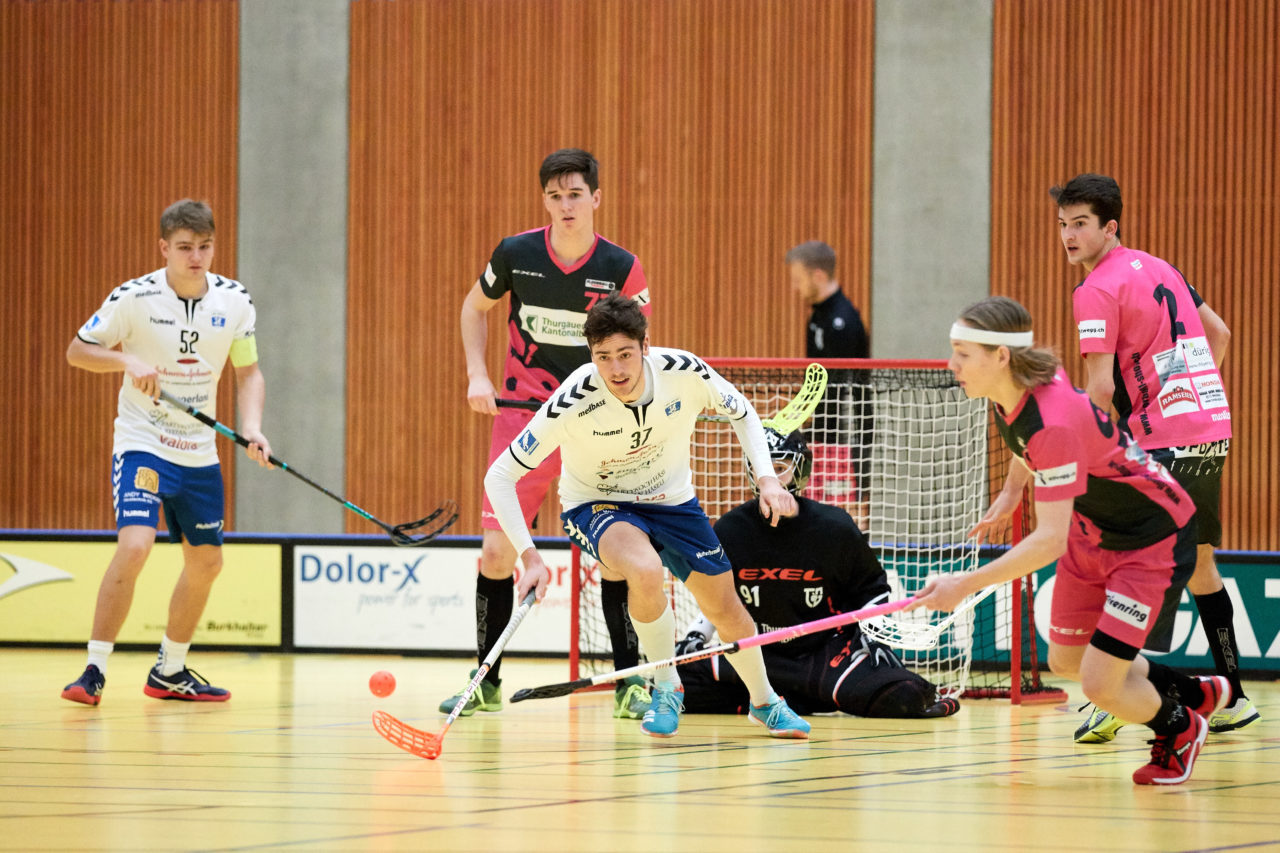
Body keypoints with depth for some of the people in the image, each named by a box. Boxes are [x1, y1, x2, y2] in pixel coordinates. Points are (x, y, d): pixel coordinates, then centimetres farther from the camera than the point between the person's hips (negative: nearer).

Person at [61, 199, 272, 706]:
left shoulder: (235, 301, -2)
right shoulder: (134, 298, -14)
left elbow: (248, 372, 8)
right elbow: (77, 350, -6)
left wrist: (251, 427, -9)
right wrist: (127, 361, -25)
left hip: (199, 451, 5)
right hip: (142, 441, -5)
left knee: (206, 563, 11)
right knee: (134, 545, -24)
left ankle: (169, 672, 30)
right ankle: (94, 672, -17)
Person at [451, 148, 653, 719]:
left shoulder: (622, 268, -9)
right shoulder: (515, 255, -5)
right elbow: (475, 307, 14)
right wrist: (478, 375, 2)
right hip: (523, 413, 1)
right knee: (497, 549, -4)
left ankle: (629, 685, 2)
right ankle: (487, 683, 12)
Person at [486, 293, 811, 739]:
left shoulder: (684, 372, -25)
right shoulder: (574, 402, -33)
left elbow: (740, 411, -2)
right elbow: (499, 477, -26)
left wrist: (767, 479, -14)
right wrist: (530, 557, -34)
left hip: (671, 499, 3)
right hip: (595, 504, -3)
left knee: (725, 608, 6)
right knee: (645, 570, -34)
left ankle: (764, 702, 37)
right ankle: (666, 689, -9)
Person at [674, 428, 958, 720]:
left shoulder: (834, 528, -7)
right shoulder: (729, 530, -1)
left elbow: (872, 587, 7)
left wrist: (873, 637, -4)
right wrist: (696, 637, 4)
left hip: (828, 649, -3)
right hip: (759, 655, 3)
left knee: (899, 697, -31)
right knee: (683, 676, -19)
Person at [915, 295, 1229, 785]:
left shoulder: (1052, 424, -37)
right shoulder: (1010, 395, -12)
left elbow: (1051, 541, -36)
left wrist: (966, 585, -36)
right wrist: (1013, 489, 10)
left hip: (1153, 539, -9)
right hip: (1092, 531, 9)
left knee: (1100, 685, -12)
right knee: (1066, 661, 16)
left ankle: (1179, 730, 20)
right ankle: (1195, 694, 37)